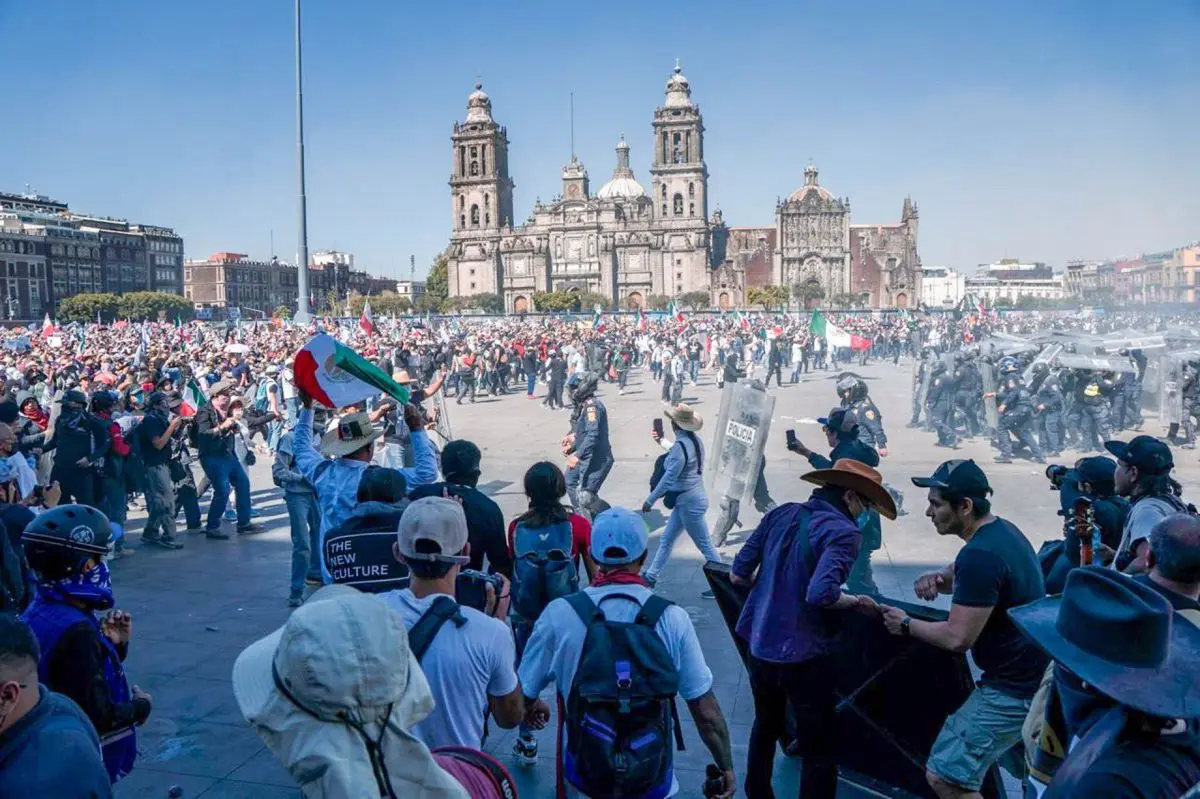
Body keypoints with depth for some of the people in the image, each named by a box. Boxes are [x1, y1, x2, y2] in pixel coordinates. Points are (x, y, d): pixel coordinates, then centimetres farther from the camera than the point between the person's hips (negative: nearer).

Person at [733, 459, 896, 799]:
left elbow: (738, 574, 5)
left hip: (761, 646, 7)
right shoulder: (844, 532, -15)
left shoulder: (781, 513, 3)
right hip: (803, 656, -7)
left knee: (766, 728, 28)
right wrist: (857, 601, -11)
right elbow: (821, 594, -29)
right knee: (818, 748, 10)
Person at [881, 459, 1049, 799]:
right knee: (1031, 771, 27)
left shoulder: (981, 554, -28)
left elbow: (957, 637, -27)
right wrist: (937, 578, -4)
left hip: (1012, 690, -10)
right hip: (1034, 678, 10)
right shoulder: (1003, 530, 4)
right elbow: (964, 575, 19)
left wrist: (906, 625, -10)